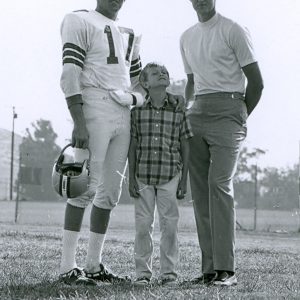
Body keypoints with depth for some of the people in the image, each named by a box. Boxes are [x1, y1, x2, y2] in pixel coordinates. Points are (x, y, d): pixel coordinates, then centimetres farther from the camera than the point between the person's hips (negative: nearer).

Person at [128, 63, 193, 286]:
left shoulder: (178, 111, -1)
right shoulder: (137, 112, 0)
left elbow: (185, 147, 3)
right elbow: (133, 147, 3)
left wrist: (184, 180, 0)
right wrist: (131, 179, -1)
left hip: (170, 177, 0)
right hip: (143, 177, 0)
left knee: (170, 224, 2)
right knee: (143, 225, 3)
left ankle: (169, 272, 11)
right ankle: (143, 272, 11)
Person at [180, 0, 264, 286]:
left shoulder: (233, 31, -2)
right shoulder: (187, 37, 19)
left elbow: (256, 82, -2)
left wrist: (240, 118, -3)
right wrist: (180, 112, 14)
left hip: (226, 110, -6)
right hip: (197, 113, 7)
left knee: (219, 183, -19)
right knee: (200, 190, 0)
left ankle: (226, 269, -21)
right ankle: (209, 268, 2)